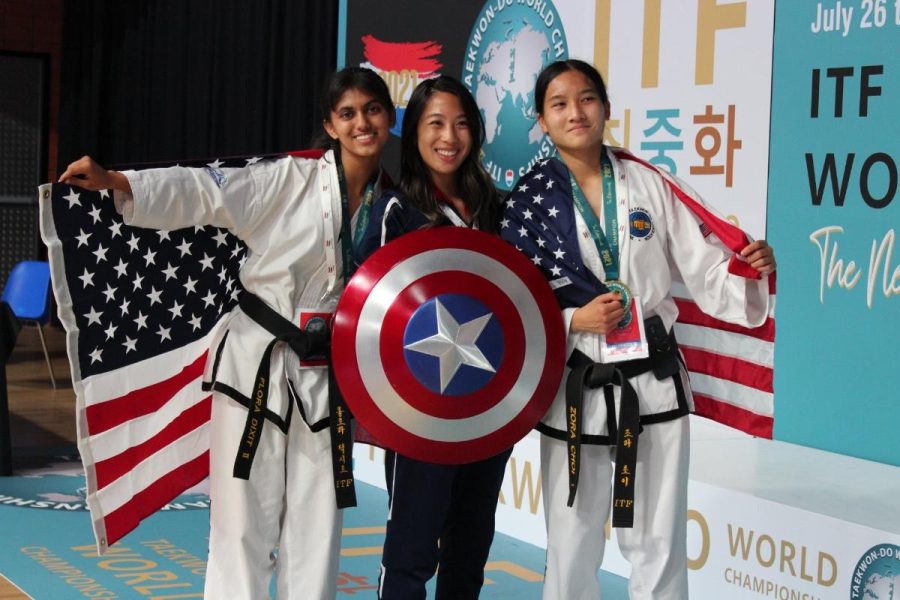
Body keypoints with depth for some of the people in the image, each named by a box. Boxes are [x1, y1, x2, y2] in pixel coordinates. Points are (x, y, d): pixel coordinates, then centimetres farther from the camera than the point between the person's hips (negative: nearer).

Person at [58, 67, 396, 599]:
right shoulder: (290, 180, -9)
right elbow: (202, 193, -18)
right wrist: (112, 182, -31)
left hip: (325, 375, 4)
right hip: (257, 363, -4)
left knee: (317, 524, 9)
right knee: (245, 519, -2)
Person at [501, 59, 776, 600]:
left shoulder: (651, 185, -2)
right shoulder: (529, 203, -2)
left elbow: (707, 271, -3)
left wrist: (749, 270, -23)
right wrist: (574, 320, -14)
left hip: (654, 383, 0)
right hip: (574, 391, 0)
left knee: (660, 549, 10)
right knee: (571, 550, 12)